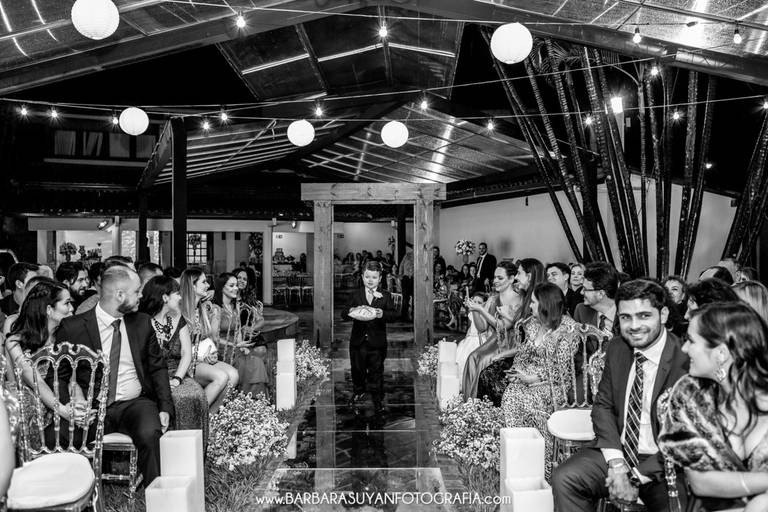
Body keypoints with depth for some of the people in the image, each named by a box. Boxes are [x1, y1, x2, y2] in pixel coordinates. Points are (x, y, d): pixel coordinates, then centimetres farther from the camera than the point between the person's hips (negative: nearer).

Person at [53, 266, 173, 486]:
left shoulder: (142, 322, 8)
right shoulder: (72, 327, -1)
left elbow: (157, 367, 12)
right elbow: (59, 375, 4)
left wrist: (165, 408, -2)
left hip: (135, 404, 1)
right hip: (91, 408, -1)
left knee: (150, 433, -31)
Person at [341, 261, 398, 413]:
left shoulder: (385, 296, -1)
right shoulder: (355, 295, 2)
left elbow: (394, 315, -9)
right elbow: (343, 315, -3)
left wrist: (382, 314, -29)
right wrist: (350, 312, -26)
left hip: (377, 343, -1)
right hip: (358, 342, 2)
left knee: (376, 371, 8)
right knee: (357, 370, 15)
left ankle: (377, 398, 25)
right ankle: (358, 392, 39)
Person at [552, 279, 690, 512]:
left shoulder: (686, 360, -16)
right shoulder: (616, 348, 2)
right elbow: (603, 405, 5)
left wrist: (637, 477, -14)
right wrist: (616, 462, -10)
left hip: (663, 465, -3)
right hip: (617, 451, 3)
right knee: (564, 479, -18)